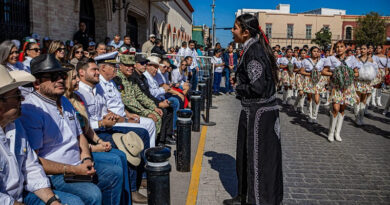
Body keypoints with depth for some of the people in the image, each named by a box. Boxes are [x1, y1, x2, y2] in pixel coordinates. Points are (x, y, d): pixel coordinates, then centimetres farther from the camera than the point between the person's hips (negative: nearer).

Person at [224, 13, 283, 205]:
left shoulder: (253, 51, -19)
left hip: (258, 113, -10)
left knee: (256, 158, 3)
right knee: (247, 155, 20)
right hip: (257, 111, 10)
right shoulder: (255, 47, 11)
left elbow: (257, 87, -25)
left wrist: (238, 87, -9)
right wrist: (238, 79, 9)